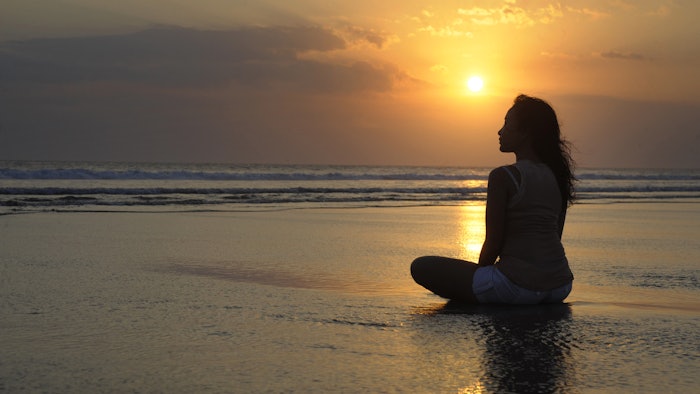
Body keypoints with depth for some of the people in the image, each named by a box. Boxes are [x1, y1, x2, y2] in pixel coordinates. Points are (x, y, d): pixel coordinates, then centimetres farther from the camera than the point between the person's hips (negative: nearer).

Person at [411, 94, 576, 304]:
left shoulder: (503, 176, -12)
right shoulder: (557, 177, 9)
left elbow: (493, 244, -11)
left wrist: (480, 271, 9)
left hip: (518, 286, -8)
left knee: (421, 267, 2)